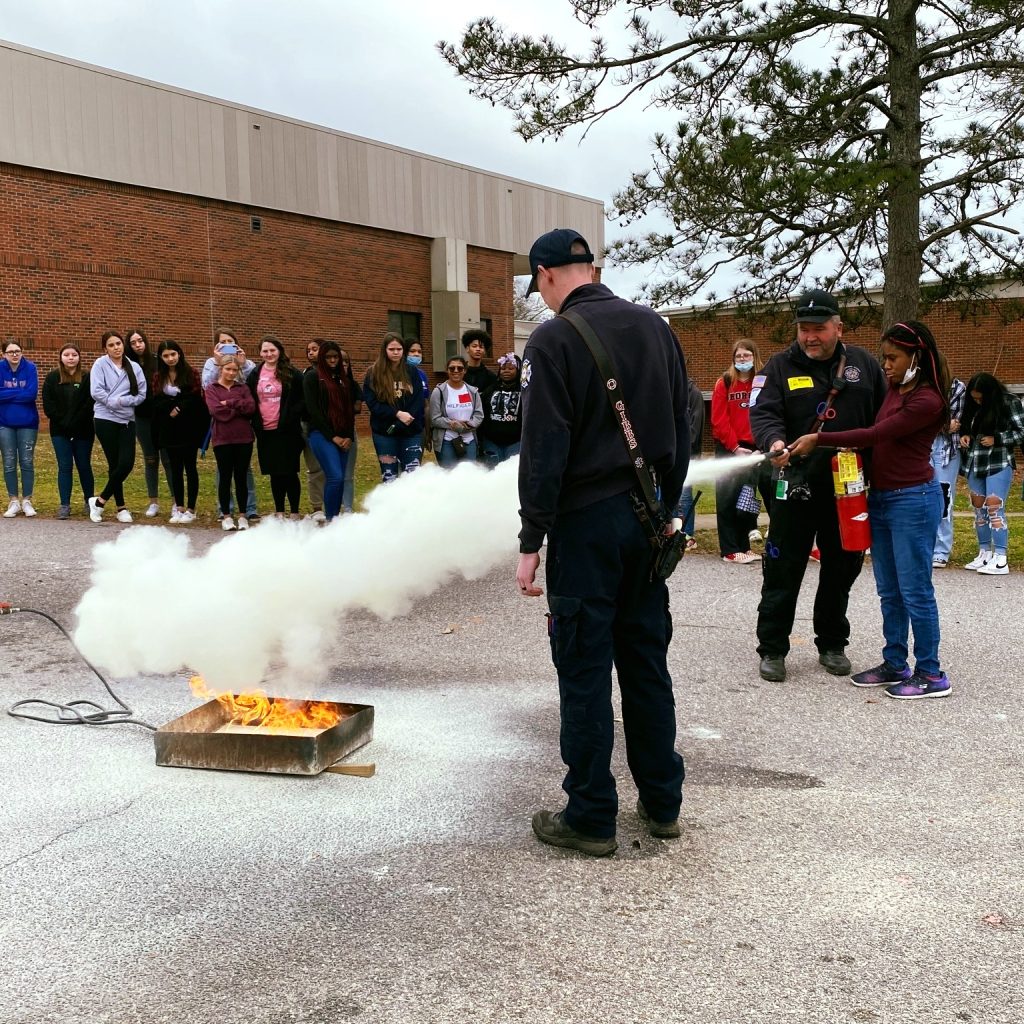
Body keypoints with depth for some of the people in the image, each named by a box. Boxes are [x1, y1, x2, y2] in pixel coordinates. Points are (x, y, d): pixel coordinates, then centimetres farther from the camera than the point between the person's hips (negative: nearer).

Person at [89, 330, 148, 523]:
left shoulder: (134, 367, 8)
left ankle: (100, 501, 7)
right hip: (105, 419, -3)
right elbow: (96, 391, -10)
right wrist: (113, 402, -14)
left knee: (127, 463, -8)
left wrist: (122, 401, -12)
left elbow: (141, 394, 1)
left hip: (127, 420, 3)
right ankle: (121, 507, 11)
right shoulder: (100, 364, 0)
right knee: (115, 464, -2)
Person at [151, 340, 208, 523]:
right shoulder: (158, 378, 10)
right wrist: (172, 409, -14)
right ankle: (179, 508, 12)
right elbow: (157, 401, 2)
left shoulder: (190, 374, -2)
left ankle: (191, 510, 4)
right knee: (175, 468, 7)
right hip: (168, 428, 4)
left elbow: (196, 398, -9)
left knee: (190, 467, 1)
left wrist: (179, 409, -17)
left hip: (189, 427, -4)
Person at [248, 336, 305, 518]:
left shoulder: (291, 374, -2)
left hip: (287, 431, -3)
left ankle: (294, 513, 8)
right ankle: (279, 512, 18)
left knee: (290, 472, 0)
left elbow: (304, 399, -2)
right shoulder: (255, 374, 9)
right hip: (265, 432, 3)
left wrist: (292, 415, -12)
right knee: (274, 474, 9)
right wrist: (254, 420, 4)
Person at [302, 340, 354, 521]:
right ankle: (330, 520, -10)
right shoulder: (312, 378, 1)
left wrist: (349, 436, 2)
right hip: (322, 435, -5)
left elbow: (349, 410, 16)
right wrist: (332, 436, -9)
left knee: (340, 479, 2)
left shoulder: (343, 379, 18)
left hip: (343, 437, 6)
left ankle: (336, 518, 9)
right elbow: (313, 409, -6)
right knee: (335, 477, -17)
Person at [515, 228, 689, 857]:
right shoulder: (655, 327, 8)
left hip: (585, 522, -6)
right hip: (647, 518, 6)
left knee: (585, 668, 2)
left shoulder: (554, 340, -11)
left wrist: (532, 540, -10)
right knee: (647, 660, 14)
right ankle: (663, 803, 24)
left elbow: (544, 450, -15)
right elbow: (681, 431, 12)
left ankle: (591, 818, 10)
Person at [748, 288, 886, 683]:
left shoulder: (864, 365, 7)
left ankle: (832, 644, 27)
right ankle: (772, 649, 11)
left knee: (841, 570, 13)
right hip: (796, 487, -2)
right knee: (782, 572, 0)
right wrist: (774, 442, -32)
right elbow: (762, 412, -11)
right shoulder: (781, 366, 0)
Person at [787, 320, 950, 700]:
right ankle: (895, 664, 23)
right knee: (889, 592, 13)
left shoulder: (927, 400, -16)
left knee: (915, 591, -2)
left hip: (912, 501, -9)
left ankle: (931, 674, 7)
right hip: (880, 498, 9)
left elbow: (874, 435, -19)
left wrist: (819, 439, -16)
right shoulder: (894, 390, 10)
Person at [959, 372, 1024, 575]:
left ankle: (1000, 560, -10)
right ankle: (984, 554, 19)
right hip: (974, 464, 6)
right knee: (979, 509, 9)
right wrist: (964, 436, 2)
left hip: (999, 464, -6)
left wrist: (996, 439, -15)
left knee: (994, 508, -11)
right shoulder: (972, 404, 9)